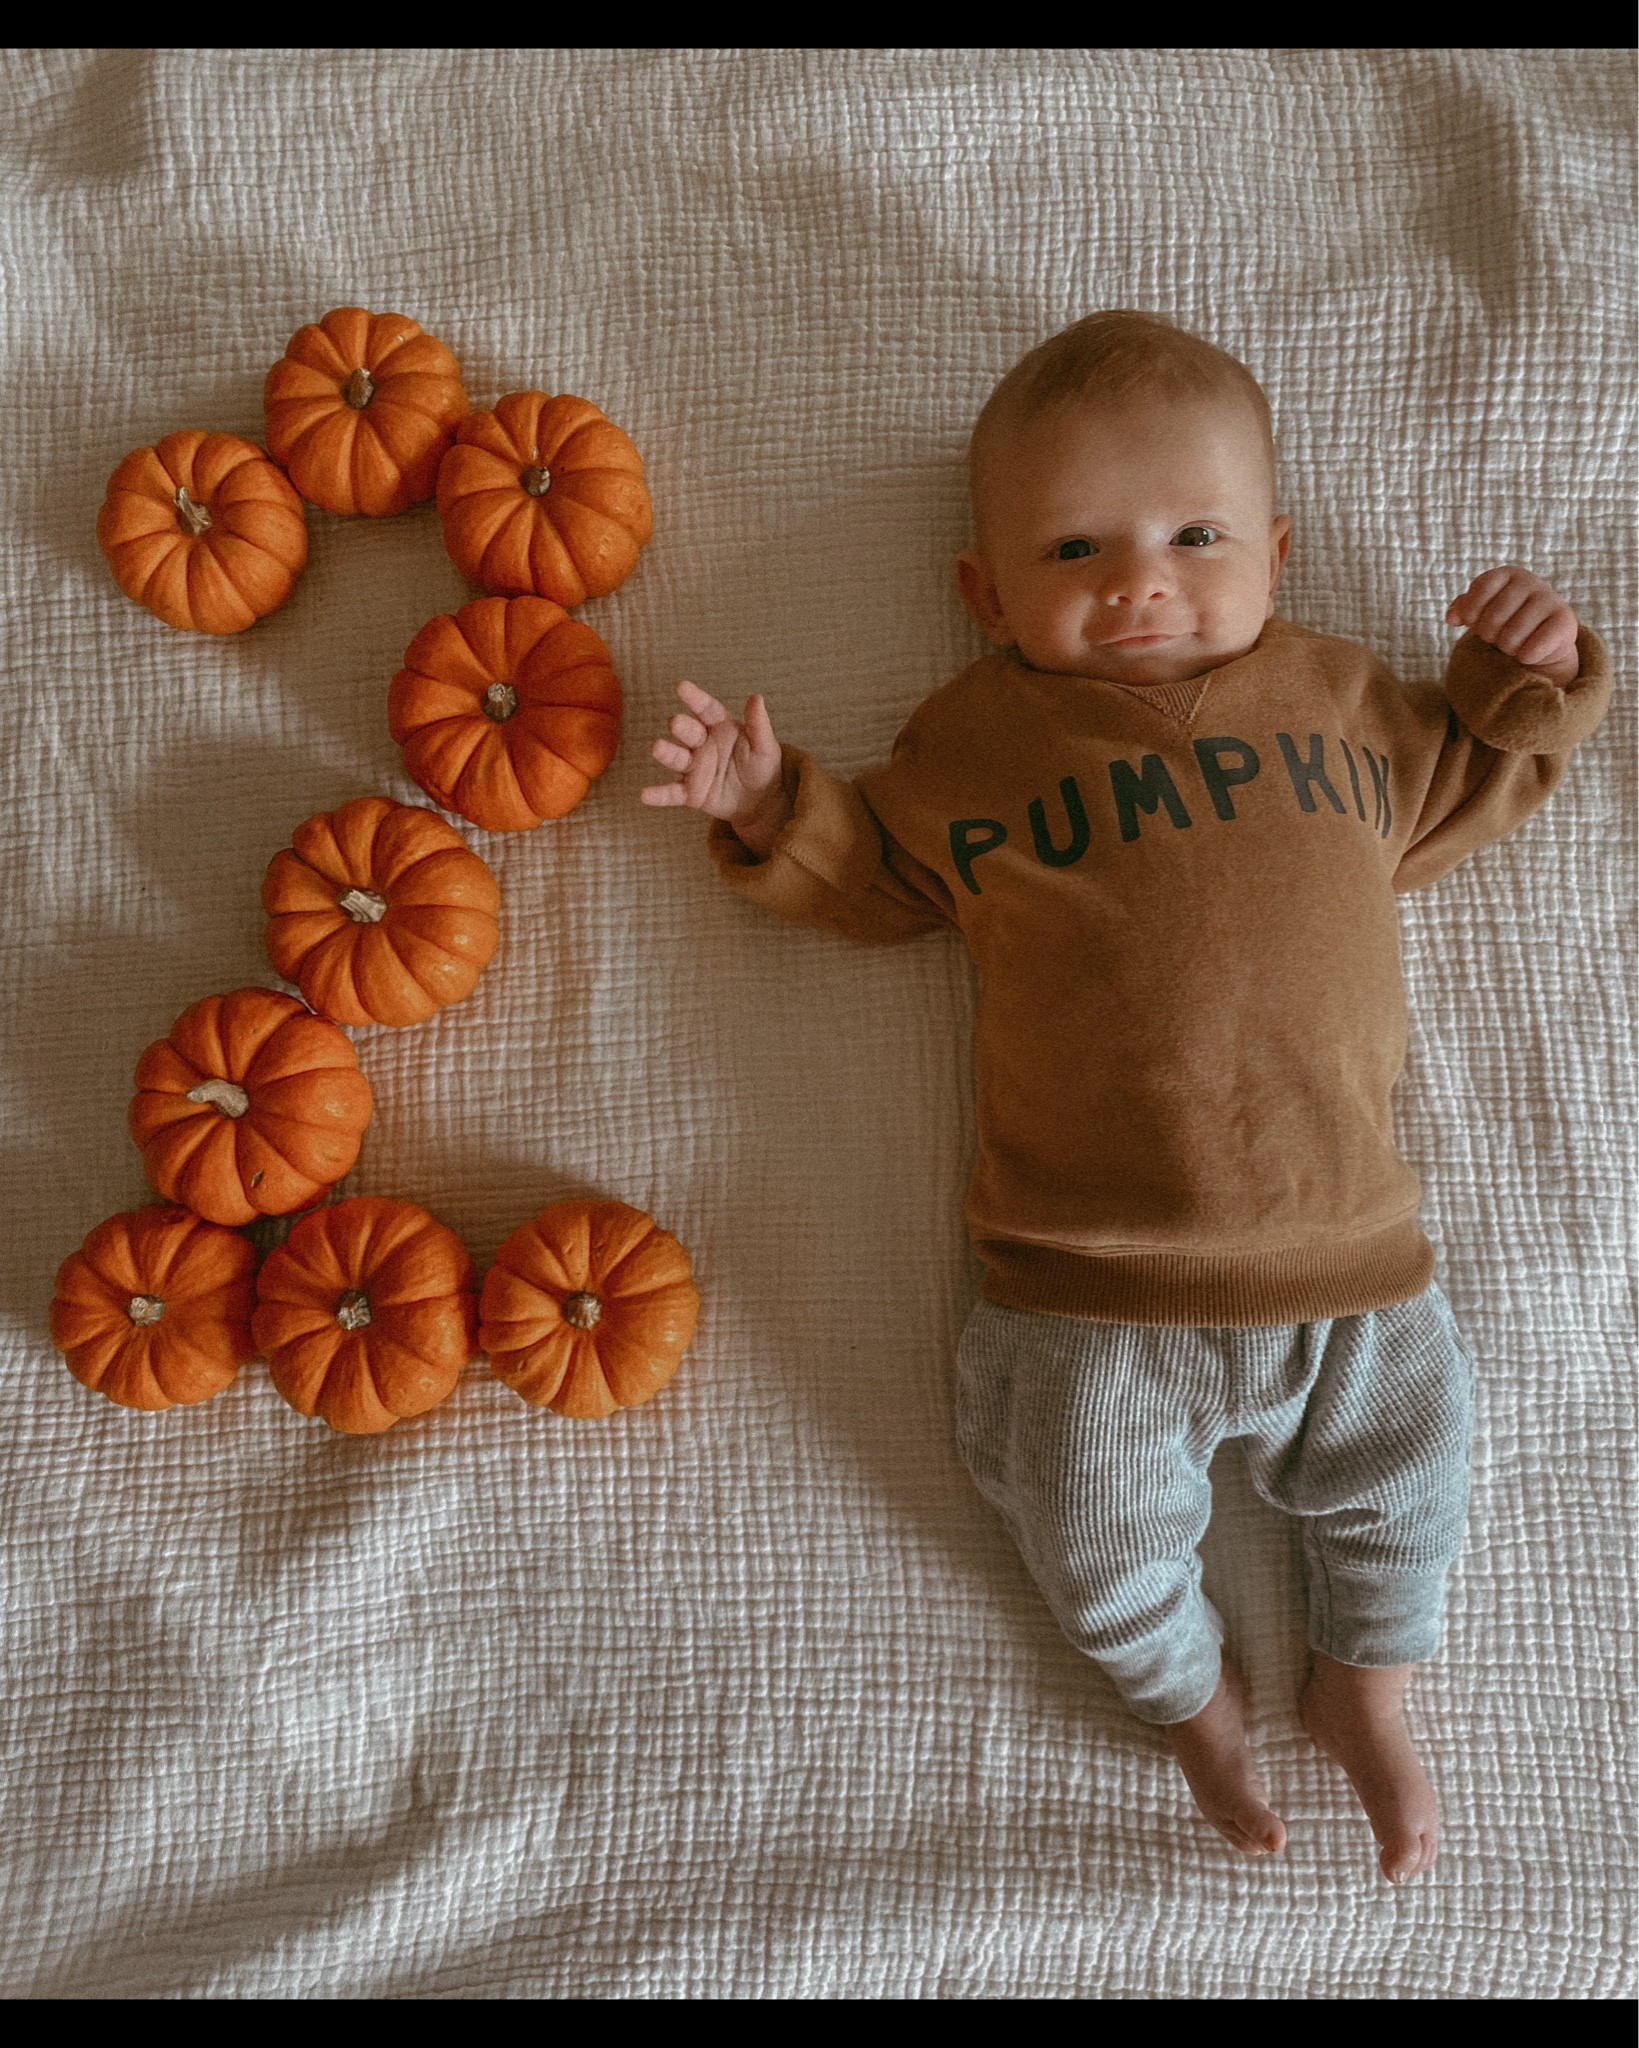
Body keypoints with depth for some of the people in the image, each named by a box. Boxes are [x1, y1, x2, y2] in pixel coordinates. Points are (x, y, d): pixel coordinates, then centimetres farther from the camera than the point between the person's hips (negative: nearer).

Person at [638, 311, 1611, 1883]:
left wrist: (1522, 686, 9)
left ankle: (1363, 1689, 48)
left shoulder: (1340, 698, 8)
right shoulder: (978, 739, 1)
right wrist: (773, 810, -8)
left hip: (1346, 1250, 3)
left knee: (1403, 1476, 17)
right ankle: (1191, 1693, 41)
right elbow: (873, 876, 9)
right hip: (1094, 1293, -2)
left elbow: (1452, 800, 24)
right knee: (1099, 1537, 7)